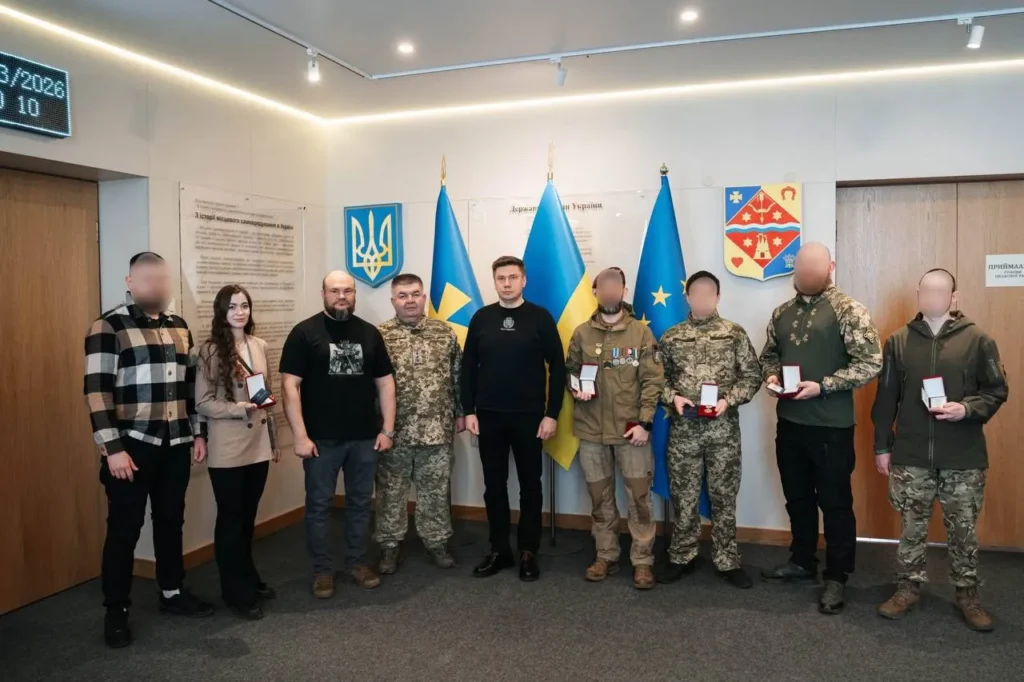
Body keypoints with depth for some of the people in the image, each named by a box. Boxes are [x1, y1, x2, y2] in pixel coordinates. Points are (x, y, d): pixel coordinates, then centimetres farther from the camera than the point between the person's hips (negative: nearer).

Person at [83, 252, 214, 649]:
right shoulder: (108, 326, -9)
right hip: (131, 445, -5)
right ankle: (116, 611, 17)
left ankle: (172, 593, 30)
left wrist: (199, 432, 12)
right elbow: (97, 390, -13)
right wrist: (112, 448, -17)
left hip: (175, 444, 6)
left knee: (171, 520, 15)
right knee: (124, 528, 4)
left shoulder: (179, 327, 10)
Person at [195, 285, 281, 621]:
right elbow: (202, 404, -10)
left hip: (258, 446, 5)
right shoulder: (210, 351, -10)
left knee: (248, 517, 18)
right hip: (227, 450, -5)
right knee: (231, 519, 7)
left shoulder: (259, 346, 7)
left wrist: (274, 439, 16)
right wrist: (238, 408, -26)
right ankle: (237, 592, 19)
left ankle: (249, 578, 33)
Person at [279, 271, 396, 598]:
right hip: (321, 438, -3)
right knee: (319, 505, 6)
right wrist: (300, 436, -14)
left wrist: (387, 429, 3)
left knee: (360, 502, 13)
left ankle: (357, 562, 27)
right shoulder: (304, 333, -5)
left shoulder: (369, 333, 7)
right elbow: (290, 385, -9)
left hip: (364, 437, 3)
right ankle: (322, 570, 20)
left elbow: (385, 382, 9)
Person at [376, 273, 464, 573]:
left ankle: (437, 542, 26)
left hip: (437, 429, 2)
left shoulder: (444, 333, 4)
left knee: (436, 490, 11)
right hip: (394, 430, -1)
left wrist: (460, 413, 7)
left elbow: (458, 376, 9)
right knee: (391, 491, 9)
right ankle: (389, 545, 23)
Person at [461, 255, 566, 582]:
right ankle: (499, 550, 23)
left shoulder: (540, 317, -3)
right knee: (494, 486, 10)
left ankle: (528, 552, 20)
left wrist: (552, 414, -8)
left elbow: (557, 367, -4)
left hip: (529, 417, -2)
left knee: (530, 485, 8)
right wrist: (469, 411, 0)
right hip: (488, 416, 2)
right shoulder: (481, 318, 4)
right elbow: (468, 368, 7)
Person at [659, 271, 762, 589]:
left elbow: (752, 375, 1)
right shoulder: (671, 337, 5)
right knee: (683, 497, 9)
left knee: (724, 497, 8)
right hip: (683, 430, 1)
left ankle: (727, 561, 22)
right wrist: (672, 397, -10)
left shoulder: (735, 333, 2)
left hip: (724, 429, -1)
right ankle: (682, 557, 25)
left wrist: (729, 400, -13)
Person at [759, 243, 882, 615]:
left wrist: (823, 386, -21)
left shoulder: (848, 310, -10)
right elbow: (769, 354, 19)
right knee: (797, 497, 18)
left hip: (831, 425, -6)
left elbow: (870, 363, -15)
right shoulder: (782, 312, 9)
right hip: (789, 421, 6)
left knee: (835, 502, 6)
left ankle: (836, 577, 19)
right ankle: (802, 561, 35)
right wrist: (772, 376, -3)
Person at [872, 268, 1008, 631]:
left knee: (964, 530, 10)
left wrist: (967, 409, -18)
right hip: (911, 457, 1)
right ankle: (908, 588, 24)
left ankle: (967, 594, 26)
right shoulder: (898, 342, 3)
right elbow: (885, 398, 6)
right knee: (912, 527, 10)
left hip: (963, 459, -1)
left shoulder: (977, 340, -2)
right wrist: (882, 446, 5)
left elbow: (997, 391, 1)